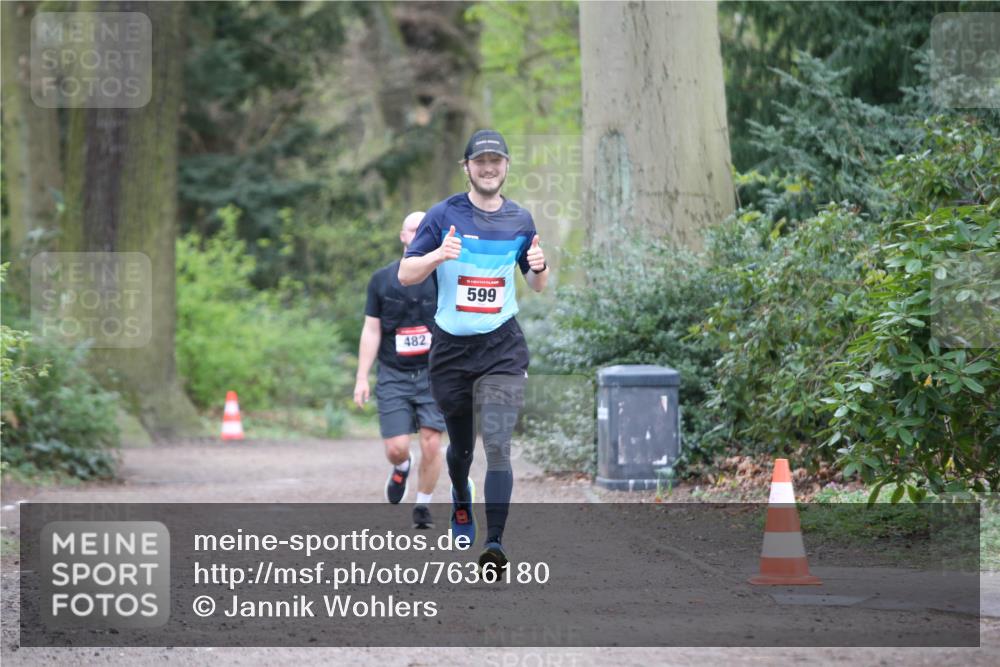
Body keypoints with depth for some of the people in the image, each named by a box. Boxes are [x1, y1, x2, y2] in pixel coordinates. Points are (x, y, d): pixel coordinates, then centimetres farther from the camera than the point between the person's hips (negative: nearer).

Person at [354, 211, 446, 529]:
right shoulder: (382, 280, 5)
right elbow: (371, 331, 6)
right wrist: (362, 378, 2)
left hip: (433, 374, 0)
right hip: (393, 376, 0)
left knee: (431, 444, -8)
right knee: (396, 448, -6)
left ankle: (423, 506, 11)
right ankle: (401, 469, 30)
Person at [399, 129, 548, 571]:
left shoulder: (520, 220, 7)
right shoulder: (444, 215, -2)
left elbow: (537, 286, 17)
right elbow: (405, 274, -3)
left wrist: (539, 267, -6)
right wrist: (440, 255, -22)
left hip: (503, 349, 0)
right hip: (451, 348, 0)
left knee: (497, 446, -15)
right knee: (461, 446, 15)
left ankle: (495, 544, -17)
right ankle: (461, 497, 48)